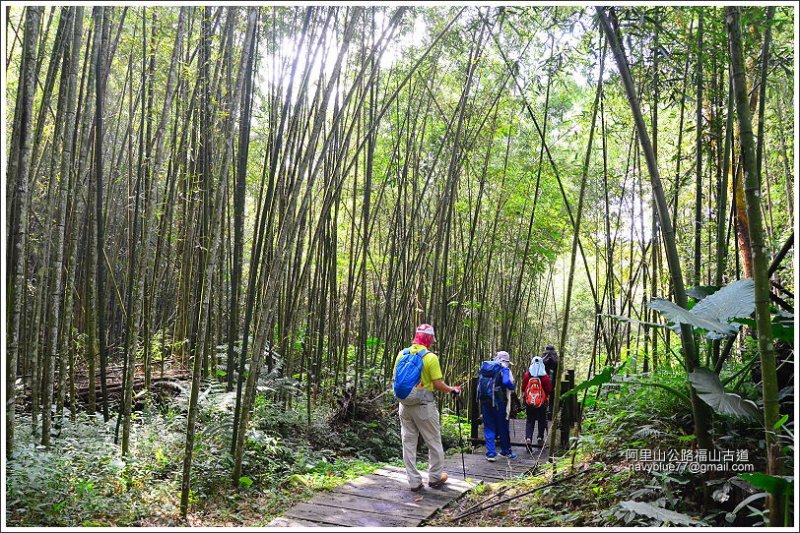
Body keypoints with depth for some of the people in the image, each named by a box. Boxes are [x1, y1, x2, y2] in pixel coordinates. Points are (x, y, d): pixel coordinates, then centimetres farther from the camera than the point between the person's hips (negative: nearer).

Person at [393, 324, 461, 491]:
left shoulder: (402, 354, 0)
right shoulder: (430, 357, -14)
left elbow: (395, 378, 6)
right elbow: (438, 384, -14)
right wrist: (453, 390, 3)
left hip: (405, 404, 5)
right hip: (424, 406, -5)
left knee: (408, 442, 12)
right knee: (434, 441, 12)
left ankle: (414, 481, 16)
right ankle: (435, 477, 22)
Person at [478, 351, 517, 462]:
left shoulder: (483, 367, 12)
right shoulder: (504, 369, -7)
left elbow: (479, 383, 17)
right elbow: (508, 383, -22)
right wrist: (512, 385, -1)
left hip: (484, 401, 4)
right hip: (499, 402, -4)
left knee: (489, 428, 8)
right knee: (503, 427, 12)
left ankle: (491, 453, 3)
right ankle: (506, 451, 25)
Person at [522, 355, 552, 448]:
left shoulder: (526, 376, -7)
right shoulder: (545, 377, -13)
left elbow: (523, 389, 4)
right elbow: (549, 391, -5)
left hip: (529, 403, 1)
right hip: (541, 404, -1)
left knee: (529, 421, 10)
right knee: (542, 421, 18)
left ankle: (528, 438, -5)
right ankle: (540, 438, 19)